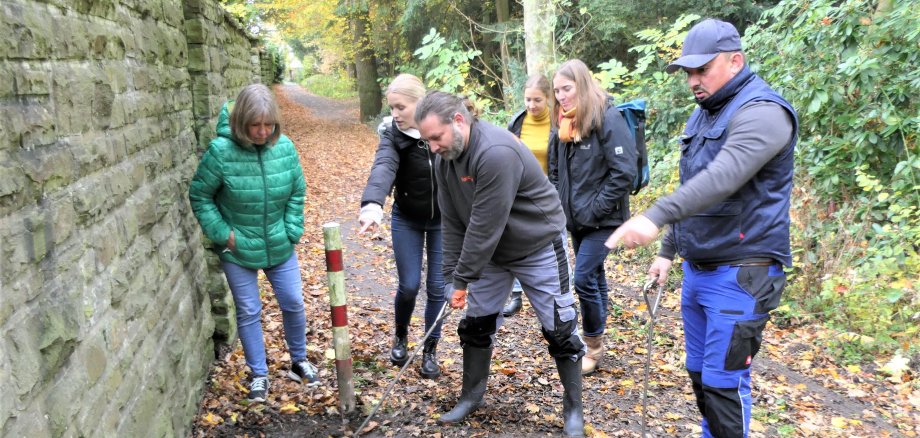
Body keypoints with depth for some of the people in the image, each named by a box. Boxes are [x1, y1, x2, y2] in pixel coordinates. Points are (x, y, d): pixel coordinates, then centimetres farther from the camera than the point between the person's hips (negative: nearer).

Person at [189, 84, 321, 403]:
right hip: (238, 251, -3)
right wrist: (223, 234, -12)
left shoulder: (284, 147, -9)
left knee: (293, 303, 11)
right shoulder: (221, 151, -19)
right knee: (248, 312, 8)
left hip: (280, 247, 3)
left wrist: (291, 231, -3)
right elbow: (199, 196, -8)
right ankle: (259, 374, 26)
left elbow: (297, 192, 2)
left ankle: (299, 361, 35)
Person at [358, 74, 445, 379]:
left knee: (437, 286, 4)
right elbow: (383, 168, -35)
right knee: (409, 285, 3)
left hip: (443, 220, 0)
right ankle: (400, 336, 34)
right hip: (407, 220, 0)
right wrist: (372, 204, -55)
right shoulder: (392, 134, -16)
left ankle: (430, 351, 23)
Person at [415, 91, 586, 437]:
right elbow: (452, 222, -4)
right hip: (490, 251, 7)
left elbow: (485, 226, -32)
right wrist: (451, 275, -8)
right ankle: (471, 396, 29)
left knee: (560, 330, 2)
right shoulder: (445, 158, -7)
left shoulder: (496, 153, -34)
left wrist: (462, 279, -24)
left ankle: (573, 409, 19)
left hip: (538, 247, -7)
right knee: (476, 325, 10)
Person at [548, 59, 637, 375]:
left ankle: (594, 347, 8)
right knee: (594, 276, 15)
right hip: (576, 219, 8)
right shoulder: (565, 124, 8)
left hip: (602, 219, -7)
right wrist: (560, 204, 8)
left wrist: (595, 209, -19)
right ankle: (597, 342, 27)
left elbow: (624, 172, -20)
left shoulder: (608, 118, -15)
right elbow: (555, 169, 20)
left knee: (584, 278, -10)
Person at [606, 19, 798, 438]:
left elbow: (722, 178, -33)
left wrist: (654, 216, -42)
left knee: (724, 381, -2)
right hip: (697, 270, 9)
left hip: (739, 275, -8)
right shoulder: (704, 113, 13)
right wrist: (668, 250, 18)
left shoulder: (762, 111, -15)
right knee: (699, 372, 17)